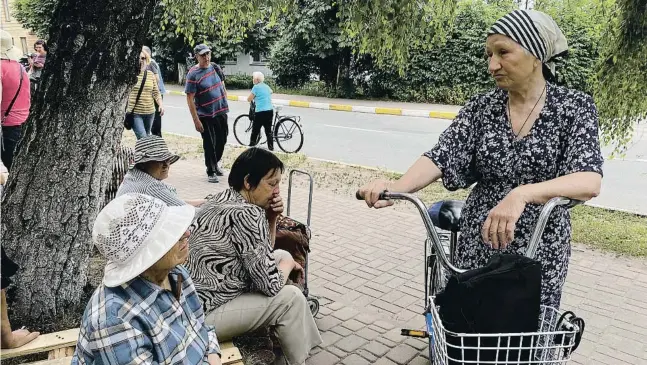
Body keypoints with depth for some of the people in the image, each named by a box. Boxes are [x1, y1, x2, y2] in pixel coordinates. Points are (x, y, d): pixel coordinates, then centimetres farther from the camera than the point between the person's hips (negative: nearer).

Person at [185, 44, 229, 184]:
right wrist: (196, 120, -18)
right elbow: (190, 98, -15)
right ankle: (211, 171, 18)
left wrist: (225, 103, 12)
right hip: (206, 115, -6)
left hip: (221, 111, 6)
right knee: (209, 143, 2)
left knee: (222, 139, 17)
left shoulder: (216, 67, 2)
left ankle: (216, 163, 41)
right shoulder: (193, 74, -14)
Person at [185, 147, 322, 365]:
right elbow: (271, 284, -20)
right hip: (200, 314, -10)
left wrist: (271, 219, 0)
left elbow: (262, 256, 16)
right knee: (290, 298, -7)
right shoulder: (246, 214, -24)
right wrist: (289, 264, 0)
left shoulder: (224, 199, 5)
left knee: (281, 256, 13)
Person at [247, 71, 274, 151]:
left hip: (260, 112, -6)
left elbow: (249, 99, -7)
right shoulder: (267, 86, 14)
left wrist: (253, 98, 15)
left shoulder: (256, 87, -7)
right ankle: (271, 148, 12)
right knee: (268, 131, 12)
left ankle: (251, 146, 13)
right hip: (270, 111, 6)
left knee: (255, 130, 6)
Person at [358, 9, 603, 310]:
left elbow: (590, 181, -22)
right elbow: (440, 157, -12)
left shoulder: (574, 107, -8)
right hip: (478, 244, 2)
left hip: (540, 251, -2)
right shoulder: (481, 108, -1)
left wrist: (523, 194, -40)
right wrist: (396, 188, -31)